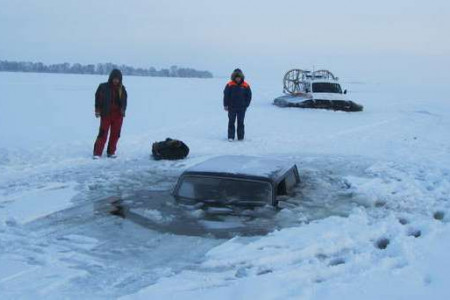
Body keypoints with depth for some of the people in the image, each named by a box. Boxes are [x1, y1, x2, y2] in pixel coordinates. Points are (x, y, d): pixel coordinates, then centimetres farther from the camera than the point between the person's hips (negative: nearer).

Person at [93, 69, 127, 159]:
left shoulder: (122, 88, 5)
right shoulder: (103, 87, -3)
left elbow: (124, 101, 13)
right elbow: (98, 98, 2)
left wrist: (123, 109, -2)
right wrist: (97, 110, -4)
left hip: (118, 115, 3)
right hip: (106, 114, -3)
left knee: (115, 134, 6)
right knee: (103, 134, -6)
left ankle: (111, 152, 17)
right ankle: (97, 153, -1)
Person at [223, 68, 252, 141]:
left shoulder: (245, 86, -1)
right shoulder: (230, 85, -5)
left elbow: (249, 96, 6)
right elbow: (226, 95, -2)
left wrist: (246, 105, 0)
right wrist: (225, 105, -4)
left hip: (241, 108, 1)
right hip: (232, 108, -1)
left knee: (240, 122, 7)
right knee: (231, 122, 3)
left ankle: (240, 137, 14)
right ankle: (230, 137, 7)